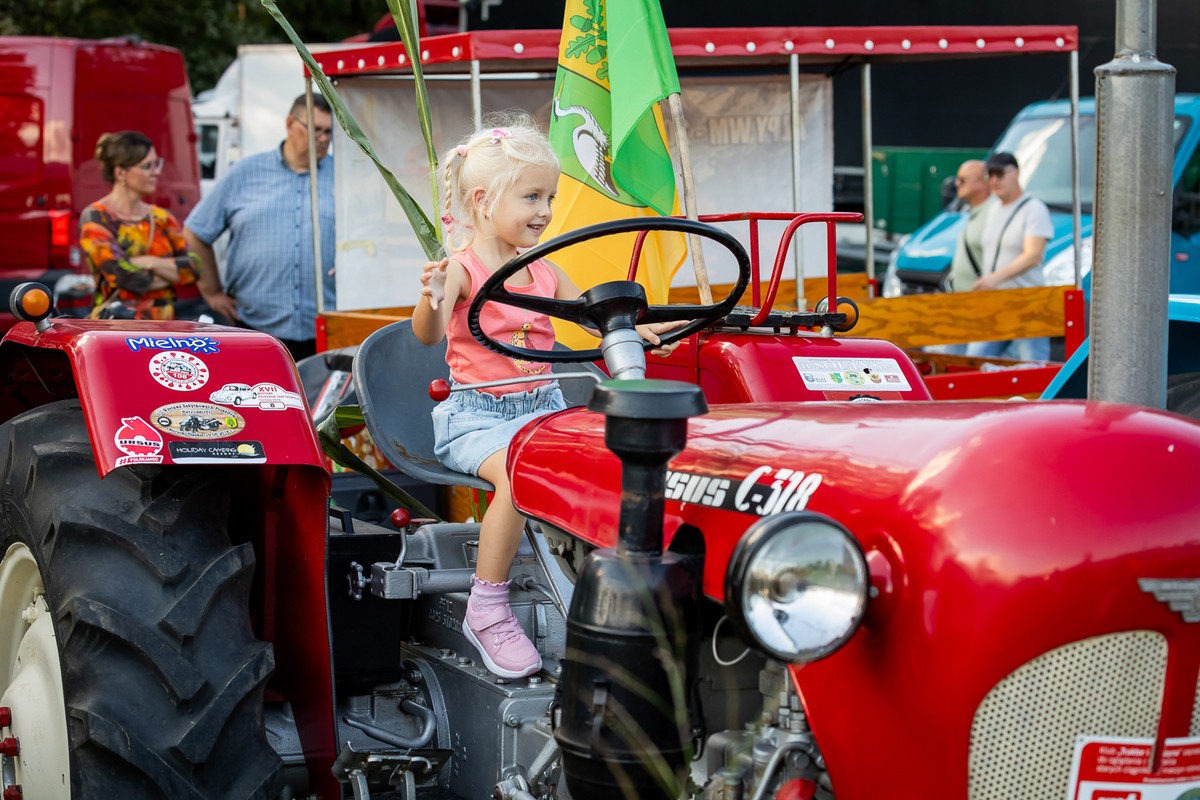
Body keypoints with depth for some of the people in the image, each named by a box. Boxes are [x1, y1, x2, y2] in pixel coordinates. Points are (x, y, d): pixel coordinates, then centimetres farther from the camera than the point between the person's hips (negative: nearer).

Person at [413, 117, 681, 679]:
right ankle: (487, 611, -22)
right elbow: (429, 334, -23)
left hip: (544, 408, 6)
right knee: (519, 473, -35)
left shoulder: (544, 273, 13)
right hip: (478, 415, -6)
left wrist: (638, 331, -7)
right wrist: (432, 300, -46)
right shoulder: (462, 268, -9)